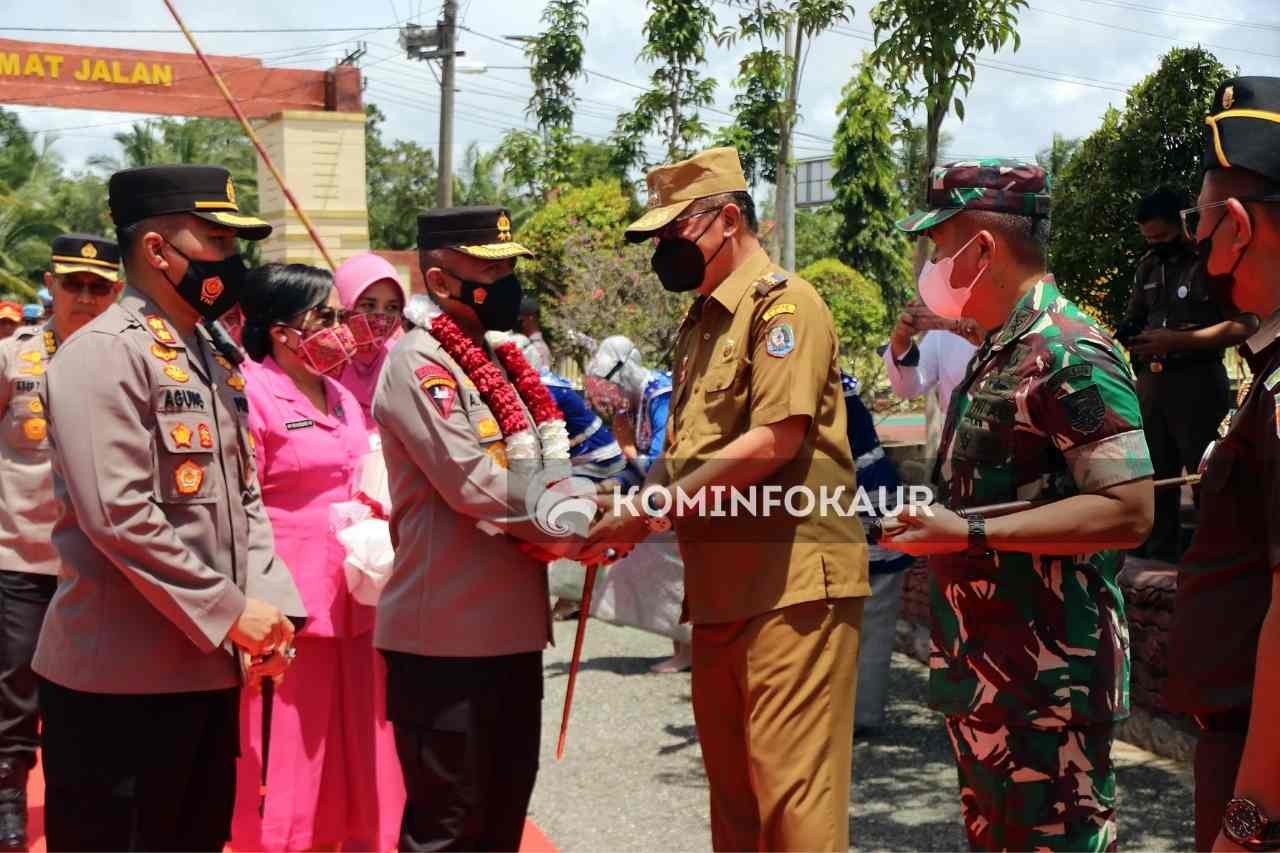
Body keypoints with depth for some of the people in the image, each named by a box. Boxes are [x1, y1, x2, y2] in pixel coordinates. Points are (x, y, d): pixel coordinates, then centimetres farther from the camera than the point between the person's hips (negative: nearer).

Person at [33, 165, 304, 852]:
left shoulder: (216, 359, 14)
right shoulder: (102, 353, -13)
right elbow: (118, 515, -22)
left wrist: (270, 604, 1)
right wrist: (230, 611, -17)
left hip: (212, 664, 9)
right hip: (120, 677, -8)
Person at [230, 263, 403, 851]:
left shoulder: (341, 395, 15)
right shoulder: (250, 392, -10)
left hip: (355, 605, 8)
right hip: (290, 610, -7)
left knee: (357, 769, 14)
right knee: (288, 772, 2)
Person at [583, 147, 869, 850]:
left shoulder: (783, 304, -9)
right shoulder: (701, 323, 18)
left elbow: (773, 441, -20)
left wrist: (649, 513, -17)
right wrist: (634, 506, 2)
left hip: (791, 583, -9)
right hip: (720, 587, 9)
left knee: (792, 792, -5)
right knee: (731, 791, 16)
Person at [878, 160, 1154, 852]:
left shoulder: (1070, 353, -17)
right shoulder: (996, 353, 14)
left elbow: (1129, 510, -25)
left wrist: (970, 533, -26)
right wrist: (934, 524, 13)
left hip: (1048, 685, -10)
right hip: (985, 676, 10)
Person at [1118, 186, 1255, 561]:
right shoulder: (1148, 266, 15)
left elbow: (1242, 327, -15)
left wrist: (1175, 340, -20)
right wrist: (1128, 335, -1)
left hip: (1198, 382, -7)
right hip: (1151, 382, 7)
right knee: (1157, 478, 12)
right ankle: (1161, 560, 20)